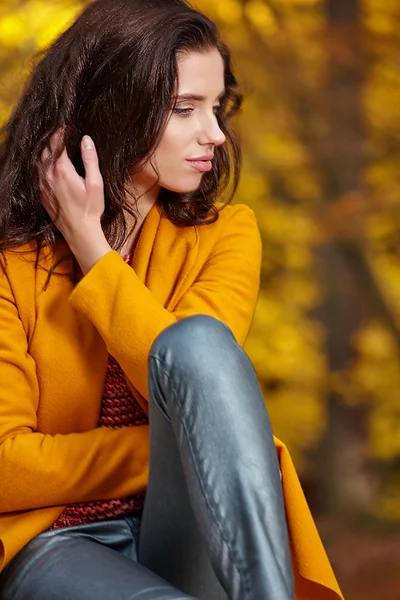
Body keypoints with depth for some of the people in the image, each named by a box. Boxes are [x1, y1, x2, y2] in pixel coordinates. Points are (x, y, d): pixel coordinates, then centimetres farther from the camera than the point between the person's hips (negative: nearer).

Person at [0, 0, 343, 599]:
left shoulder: (226, 233, 7)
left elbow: (201, 383, -11)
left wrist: (89, 243, -10)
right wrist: (194, 448, -11)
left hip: (192, 534, 4)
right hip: (58, 543, -3)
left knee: (198, 339, -28)